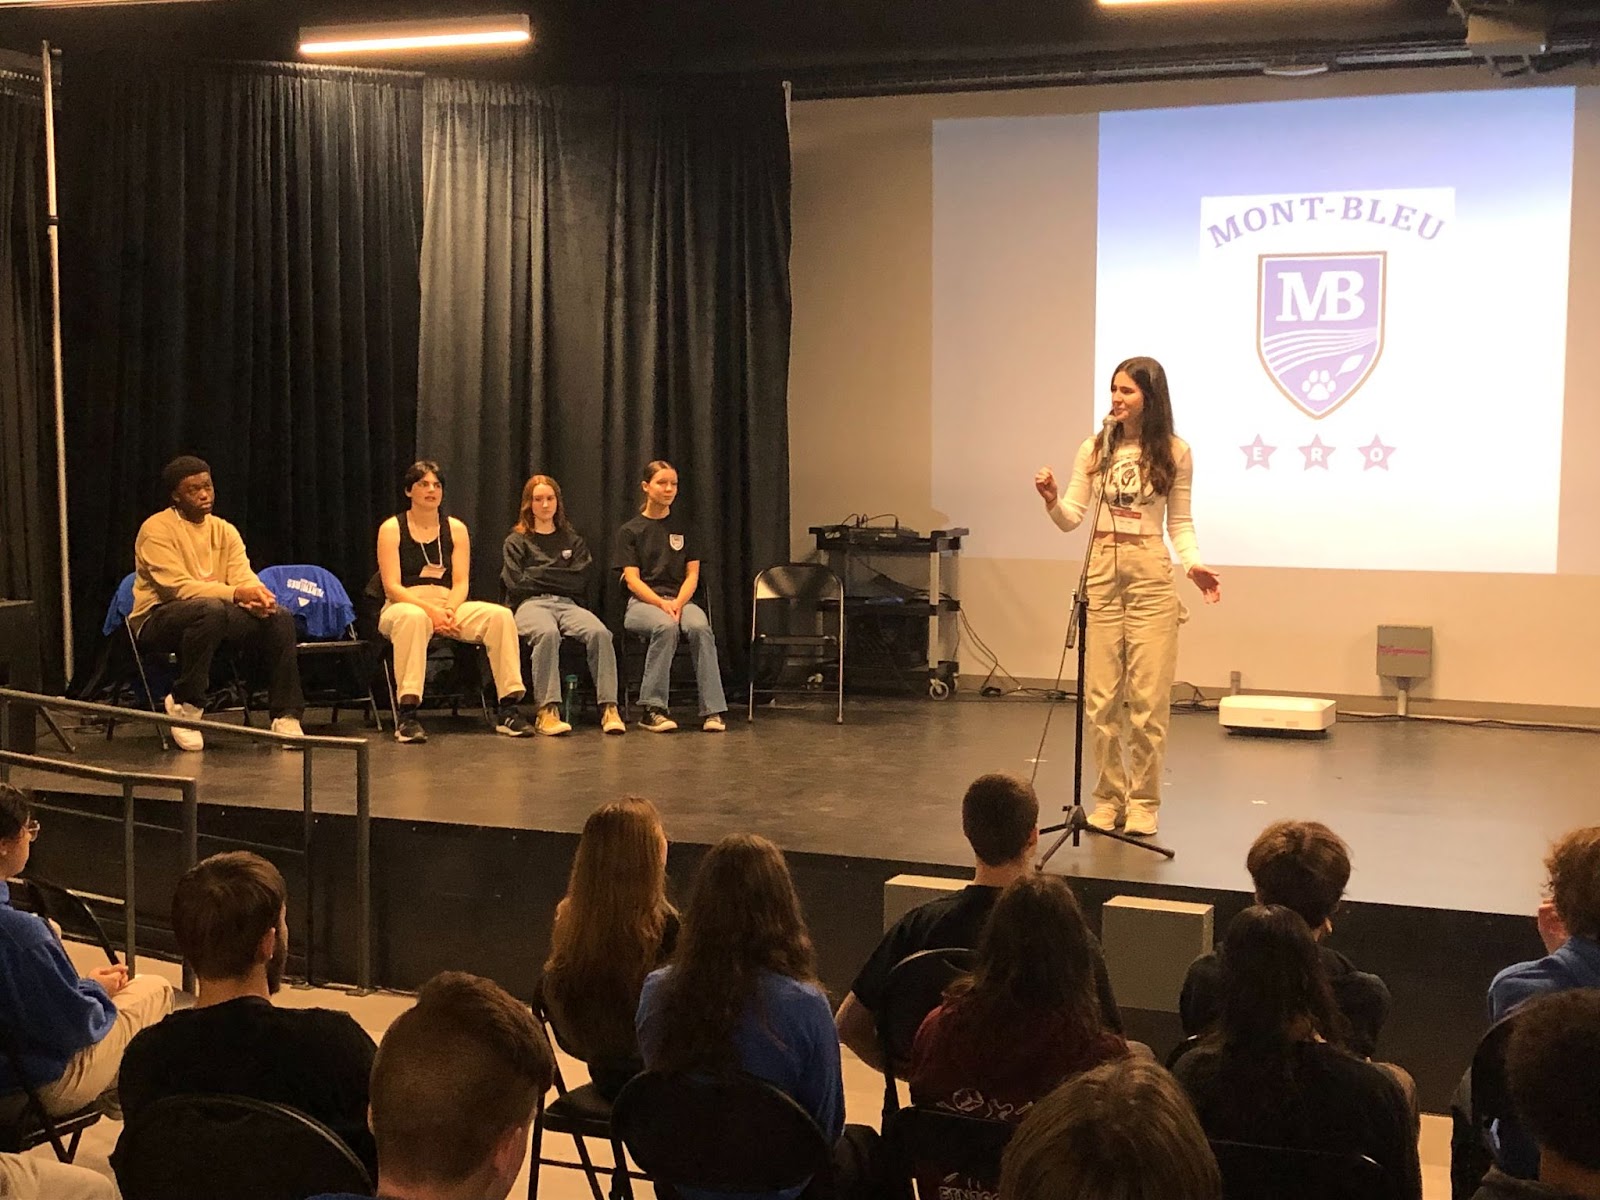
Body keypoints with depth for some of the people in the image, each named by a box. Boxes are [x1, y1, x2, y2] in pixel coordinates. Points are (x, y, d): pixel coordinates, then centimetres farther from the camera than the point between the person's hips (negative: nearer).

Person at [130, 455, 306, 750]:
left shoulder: (224, 530, 10)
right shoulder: (157, 529, -10)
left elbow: (244, 577, 0)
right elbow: (178, 587, -21)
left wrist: (258, 596, -26)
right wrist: (236, 594, -31)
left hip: (217, 615, 6)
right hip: (158, 620, -6)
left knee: (280, 618, -16)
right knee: (209, 610, -39)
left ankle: (286, 717, -14)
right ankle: (185, 706, -23)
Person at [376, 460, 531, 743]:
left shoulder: (455, 529, 12)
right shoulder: (392, 529, 1)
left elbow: (461, 583, 5)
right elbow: (392, 586, -8)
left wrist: (449, 611, -17)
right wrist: (430, 610, -22)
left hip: (448, 607, 4)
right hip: (404, 606, -4)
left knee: (500, 615, -23)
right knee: (413, 618, -42)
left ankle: (508, 710, -20)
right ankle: (407, 716, -42)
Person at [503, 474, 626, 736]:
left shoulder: (573, 540, 24)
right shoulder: (517, 541, 18)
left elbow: (580, 579, 7)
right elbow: (516, 582, 1)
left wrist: (537, 574, 4)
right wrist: (560, 576, 4)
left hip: (568, 603, 2)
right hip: (531, 604, -2)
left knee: (599, 632, -32)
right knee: (548, 633, -40)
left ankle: (609, 708, -37)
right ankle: (547, 711, -43)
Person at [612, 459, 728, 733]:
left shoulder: (684, 529, 16)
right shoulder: (630, 531, 8)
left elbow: (692, 575, 8)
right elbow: (632, 580, -2)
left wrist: (678, 603, -13)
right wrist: (662, 603, -19)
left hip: (680, 599, 2)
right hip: (641, 602, -2)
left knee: (700, 627, -33)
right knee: (666, 627, -37)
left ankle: (713, 710, -36)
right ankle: (652, 709, -33)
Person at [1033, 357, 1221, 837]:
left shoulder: (1174, 453, 2)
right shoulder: (1094, 449, 6)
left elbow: (1180, 523, 6)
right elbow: (1071, 519, 4)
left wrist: (1193, 564, -11)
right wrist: (1052, 499, -17)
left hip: (1150, 574, -2)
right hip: (1101, 571, 2)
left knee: (1148, 697, -2)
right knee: (1100, 697, 4)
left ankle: (1142, 802, 10)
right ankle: (1107, 798, 17)